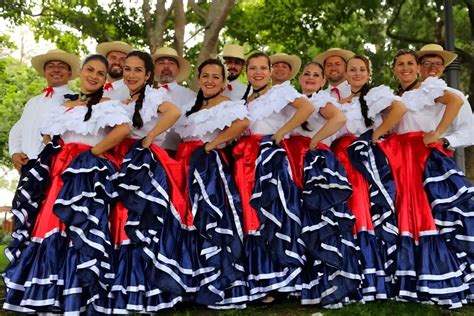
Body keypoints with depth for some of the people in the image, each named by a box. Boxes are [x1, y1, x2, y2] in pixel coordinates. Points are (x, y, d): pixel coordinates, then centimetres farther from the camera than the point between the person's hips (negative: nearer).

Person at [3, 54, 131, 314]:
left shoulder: (104, 105, -2)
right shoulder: (65, 106, 18)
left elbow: (124, 129, -20)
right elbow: (49, 137, 24)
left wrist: (95, 151, -14)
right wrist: (57, 156, 6)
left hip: (87, 174, -7)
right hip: (61, 172, 7)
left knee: (78, 232, -10)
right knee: (50, 227, 5)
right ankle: (48, 295, 14)